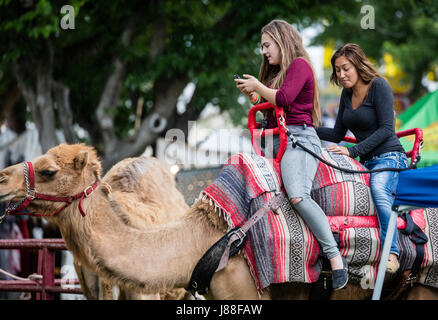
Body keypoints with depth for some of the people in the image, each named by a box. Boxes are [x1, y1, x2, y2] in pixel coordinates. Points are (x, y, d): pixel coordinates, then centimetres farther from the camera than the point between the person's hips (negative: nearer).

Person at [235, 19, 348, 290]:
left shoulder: (299, 65, -3)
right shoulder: (278, 72, 25)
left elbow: (284, 98, -15)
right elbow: (270, 106, 26)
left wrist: (258, 86, -1)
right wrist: (252, 94, 12)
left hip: (298, 137, -11)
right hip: (277, 140, 11)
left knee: (298, 196, -29)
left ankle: (336, 258, -31)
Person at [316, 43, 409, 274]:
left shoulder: (378, 86, -8)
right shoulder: (347, 93, 13)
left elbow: (386, 129, -14)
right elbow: (337, 134, 18)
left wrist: (353, 151, -19)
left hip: (389, 157, -9)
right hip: (367, 162, 9)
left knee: (379, 190, -34)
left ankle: (391, 254, -43)